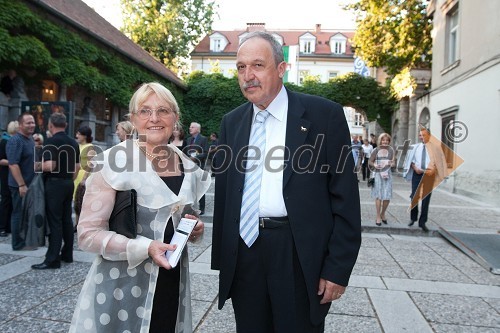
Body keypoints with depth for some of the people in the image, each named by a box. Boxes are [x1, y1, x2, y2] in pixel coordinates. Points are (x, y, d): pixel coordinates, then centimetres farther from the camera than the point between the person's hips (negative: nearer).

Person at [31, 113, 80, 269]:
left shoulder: (51, 141, -13)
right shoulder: (73, 143, 10)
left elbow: (50, 165, -23)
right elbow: (77, 166, 13)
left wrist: (38, 166, -4)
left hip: (54, 183, -7)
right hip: (68, 183, 7)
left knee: (55, 221, -6)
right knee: (67, 219, 11)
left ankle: (52, 259, -2)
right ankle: (67, 254, 18)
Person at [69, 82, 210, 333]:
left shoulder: (188, 166, 2)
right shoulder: (115, 162, -13)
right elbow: (88, 234, -13)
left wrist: (193, 228, -3)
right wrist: (145, 248, -23)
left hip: (173, 283, 5)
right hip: (122, 288, -4)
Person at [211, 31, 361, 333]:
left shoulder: (324, 114, -6)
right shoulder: (231, 122, 8)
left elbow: (345, 197, -7)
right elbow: (223, 196, 10)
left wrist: (338, 269, -9)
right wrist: (221, 258, 8)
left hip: (300, 255, -3)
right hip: (244, 251, 4)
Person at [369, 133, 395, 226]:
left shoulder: (391, 150, 6)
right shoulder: (376, 150, -1)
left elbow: (393, 162, 12)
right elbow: (370, 162, 3)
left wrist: (392, 164, -10)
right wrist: (375, 165, -17)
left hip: (387, 174, 2)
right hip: (378, 174, -2)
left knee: (387, 197, 0)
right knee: (379, 196, -1)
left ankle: (383, 214, 23)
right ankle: (378, 217, 10)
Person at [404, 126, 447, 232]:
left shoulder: (434, 147, -2)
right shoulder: (415, 147, 3)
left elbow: (439, 161, -1)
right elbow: (410, 160, 9)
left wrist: (432, 170, -15)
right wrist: (415, 167, -8)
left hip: (429, 174, -1)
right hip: (417, 174, 1)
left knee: (426, 198, 4)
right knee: (414, 196, 3)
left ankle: (422, 222, 13)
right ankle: (413, 218, 22)